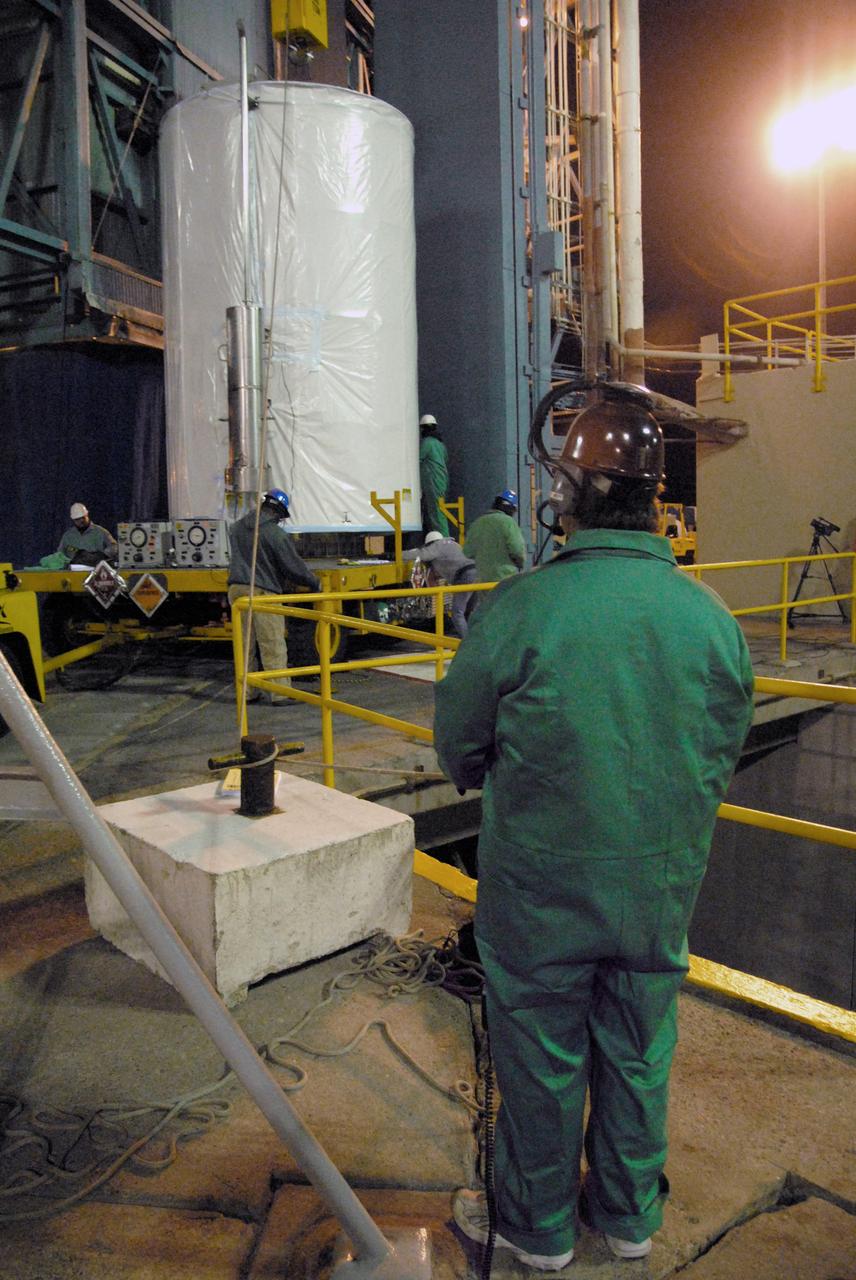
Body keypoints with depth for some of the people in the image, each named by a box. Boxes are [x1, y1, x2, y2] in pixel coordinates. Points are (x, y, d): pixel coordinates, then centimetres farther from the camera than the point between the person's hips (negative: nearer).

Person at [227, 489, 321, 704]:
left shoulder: (236, 528, 12)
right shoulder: (276, 534, -11)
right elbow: (293, 565, -8)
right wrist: (315, 584, 9)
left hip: (237, 589, 7)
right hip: (263, 593, -6)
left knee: (243, 644, 13)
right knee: (273, 646, -1)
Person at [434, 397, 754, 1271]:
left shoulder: (522, 605, -21)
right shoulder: (711, 616, -8)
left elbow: (457, 745, -9)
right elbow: (725, 751, 5)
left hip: (541, 889, -3)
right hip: (663, 889, 4)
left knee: (541, 1059, 16)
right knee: (638, 1053, 23)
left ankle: (536, 1225, 39)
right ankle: (630, 1215, 45)